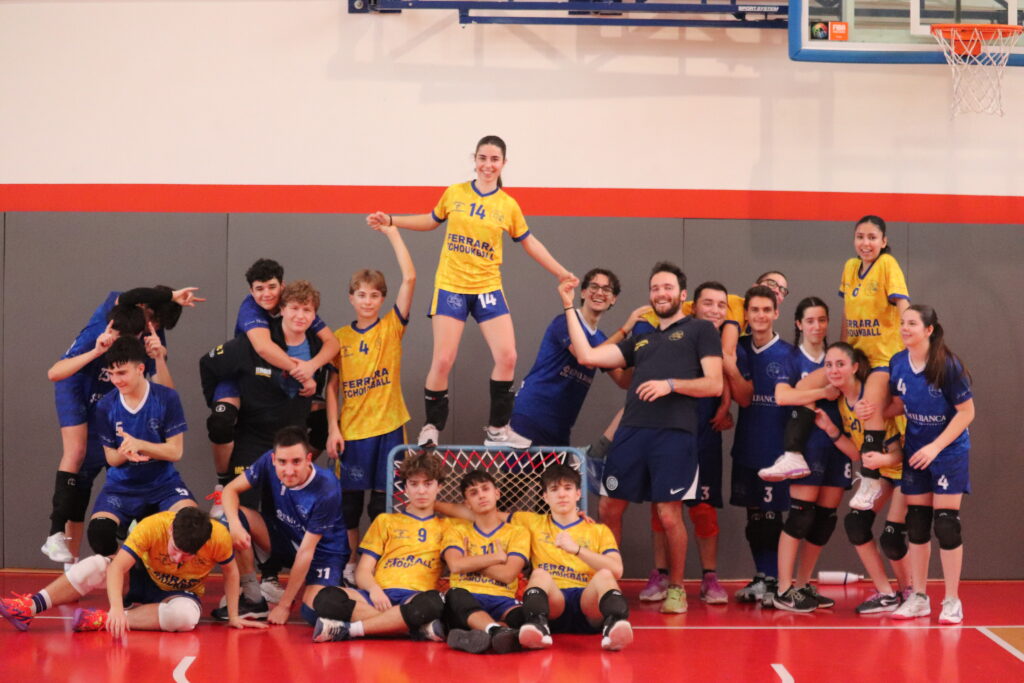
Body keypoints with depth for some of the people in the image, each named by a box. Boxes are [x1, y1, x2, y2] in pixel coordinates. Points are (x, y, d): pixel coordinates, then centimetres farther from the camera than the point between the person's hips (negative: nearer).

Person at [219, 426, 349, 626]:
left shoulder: (326, 490, -30)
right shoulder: (269, 463, -18)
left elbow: (306, 551, -26)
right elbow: (231, 490, -10)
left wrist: (284, 605, -22)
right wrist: (234, 524, -33)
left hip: (323, 552, -5)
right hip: (285, 538, 5)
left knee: (314, 613, -33)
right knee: (236, 516, -21)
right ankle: (254, 600, -8)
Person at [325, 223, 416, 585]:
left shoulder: (392, 327, 0)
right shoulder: (340, 337, 5)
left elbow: (410, 278, -10)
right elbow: (332, 386, 6)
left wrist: (392, 232, -10)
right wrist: (332, 428, -4)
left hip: (388, 426, -1)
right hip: (351, 430, 1)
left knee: (383, 500, 4)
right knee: (350, 498, 7)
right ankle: (351, 564, 18)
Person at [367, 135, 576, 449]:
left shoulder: (508, 206, 2)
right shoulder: (454, 194, 1)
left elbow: (529, 243, 13)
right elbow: (432, 220, 18)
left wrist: (561, 272, 12)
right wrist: (391, 221, 13)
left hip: (488, 288, 1)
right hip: (450, 287, -1)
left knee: (507, 357, -7)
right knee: (442, 361, -7)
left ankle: (498, 430, 8)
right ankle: (431, 429, 9)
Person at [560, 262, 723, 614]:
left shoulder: (700, 330, 11)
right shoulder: (641, 340, 26)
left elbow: (714, 385, 1)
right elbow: (588, 356, 18)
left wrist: (670, 384, -12)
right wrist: (569, 307, 20)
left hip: (674, 432, -5)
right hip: (631, 431, 5)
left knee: (669, 515, -6)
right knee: (610, 508, 4)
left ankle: (676, 588, 10)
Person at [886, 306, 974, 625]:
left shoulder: (947, 365, -19)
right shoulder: (897, 363, -4)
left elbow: (967, 412, -15)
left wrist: (935, 447, -20)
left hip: (949, 452, -5)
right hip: (915, 454, 5)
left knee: (946, 524, -4)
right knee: (916, 524, 7)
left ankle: (952, 601, 6)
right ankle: (919, 598, 16)